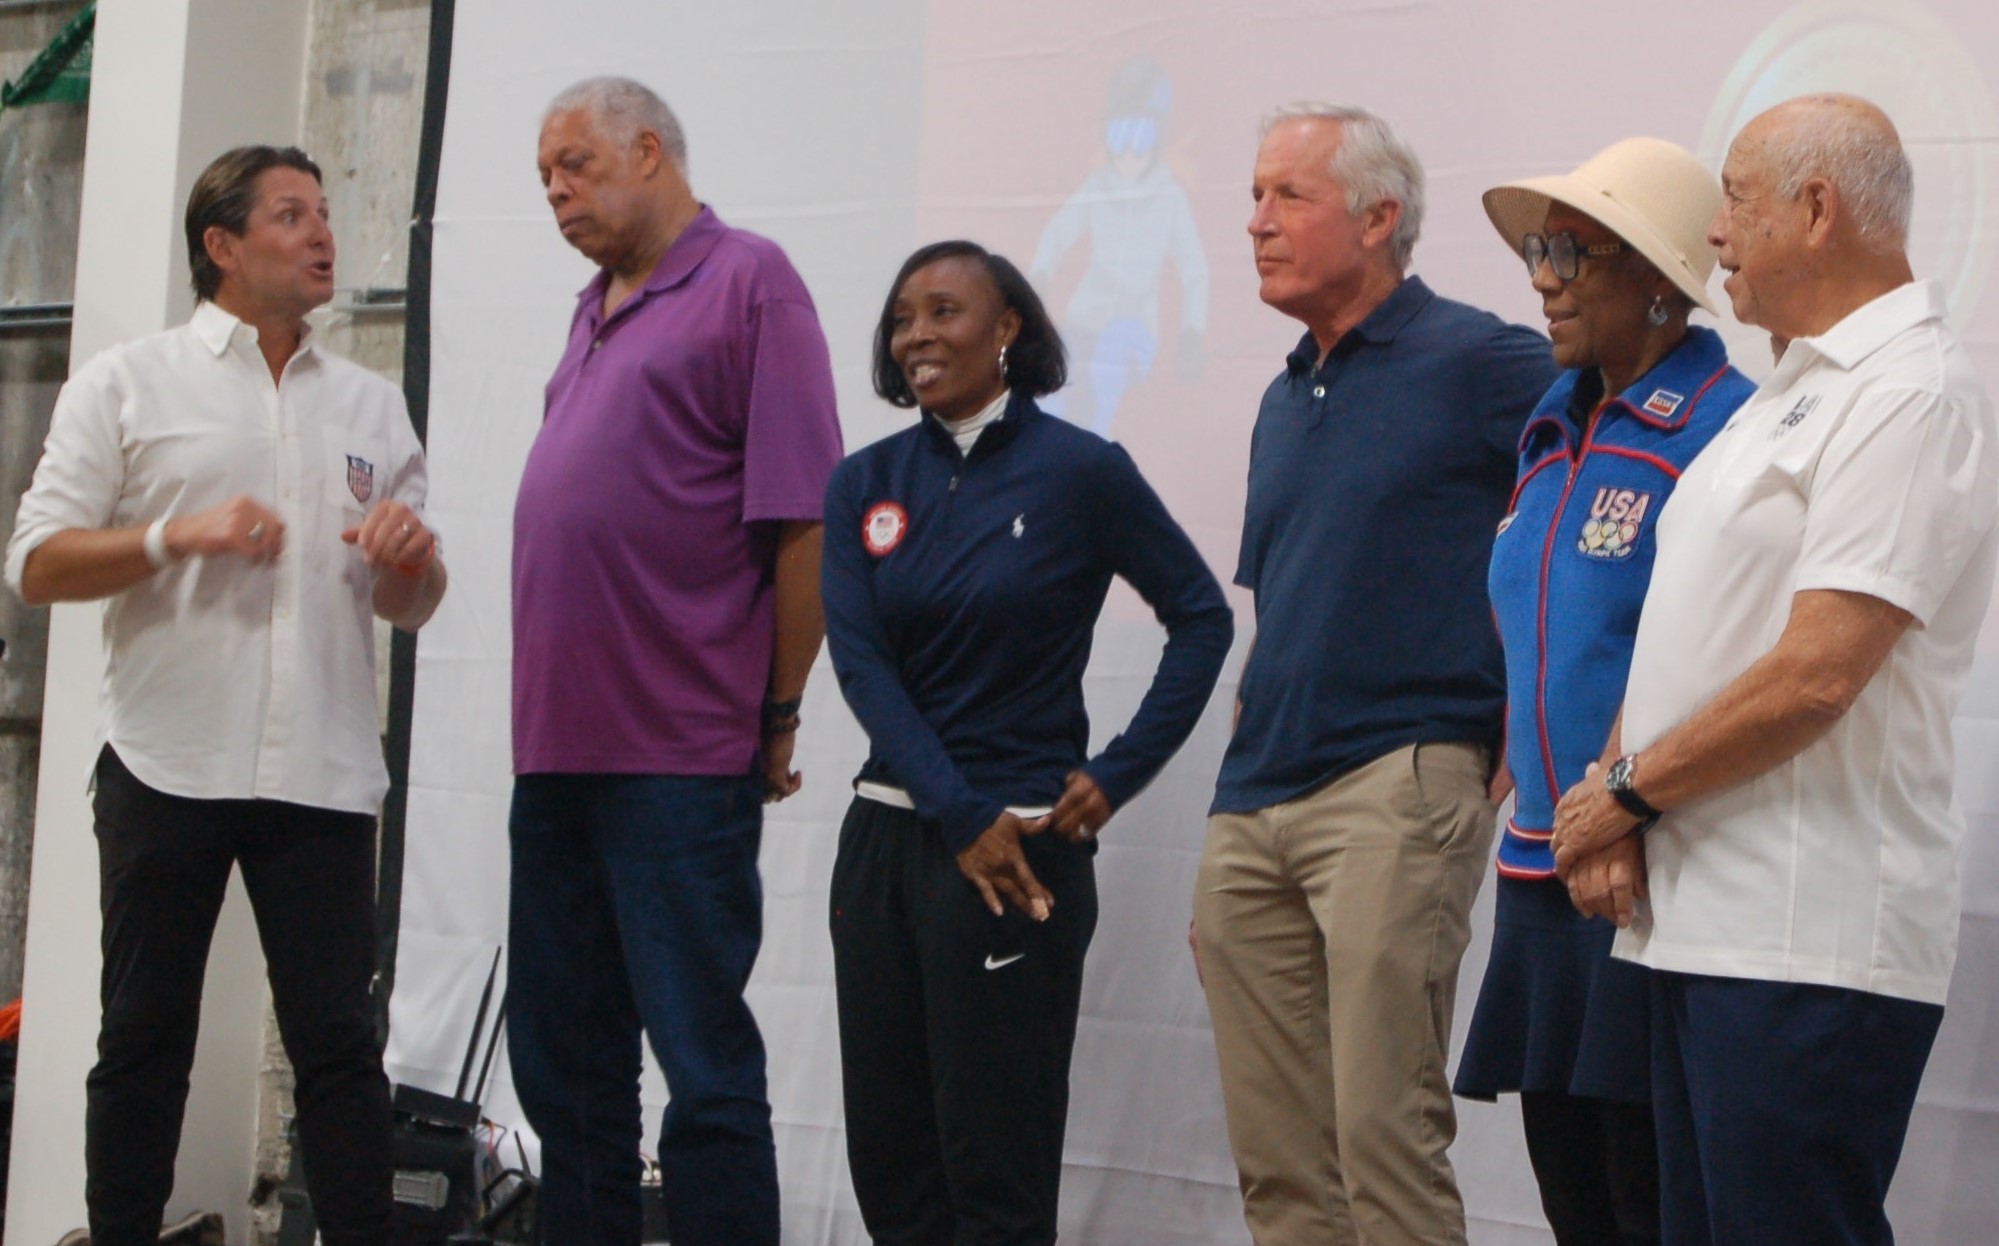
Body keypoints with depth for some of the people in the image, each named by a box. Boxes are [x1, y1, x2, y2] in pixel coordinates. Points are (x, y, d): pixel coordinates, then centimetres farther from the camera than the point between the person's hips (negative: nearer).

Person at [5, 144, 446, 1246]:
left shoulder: (372, 406, 17)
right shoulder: (128, 384, 6)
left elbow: (408, 608, 18)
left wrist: (413, 555, -5)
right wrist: (179, 536, -15)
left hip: (321, 774, 2)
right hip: (167, 767, -2)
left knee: (339, 1042, -1)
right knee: (144, 1041, 3)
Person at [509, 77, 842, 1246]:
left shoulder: (746, 283, -5)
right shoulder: (597, 310, 19)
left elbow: (801, 519, -11)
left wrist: (779, 714, -10)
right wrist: (547, 708, 14)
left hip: (680, 756, -8)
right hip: (559, 749, 8)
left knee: (703, 1058, -4)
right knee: (563, 1056, 13)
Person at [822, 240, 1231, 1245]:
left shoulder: (1080, 471, -5)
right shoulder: (867, 483, 6)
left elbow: (1201, 616, 0)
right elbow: (861, 664, -2)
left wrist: (1119, 774, -8)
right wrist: (958, 815, -13)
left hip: (1018, 839, -5)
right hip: (885, 833, 5)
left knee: (996, 1163, -1)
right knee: (887, 1158, 9)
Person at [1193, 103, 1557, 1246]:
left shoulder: (1476, 362, -5)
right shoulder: (1286, 401, 19)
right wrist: (1250, 759, 17)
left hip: (1397, 787, -8)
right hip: (1252, 807, 8)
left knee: (1385, 1133, -9)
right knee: (1275, 1153, 8)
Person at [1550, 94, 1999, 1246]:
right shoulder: (1790, 394, 19)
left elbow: (1815, 677, -20)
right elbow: (1675, 634, 18)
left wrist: (1627, 789, -8)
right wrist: (1617, 816, 3)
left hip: (1810, 944, -10)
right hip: (1701, 923, 10)